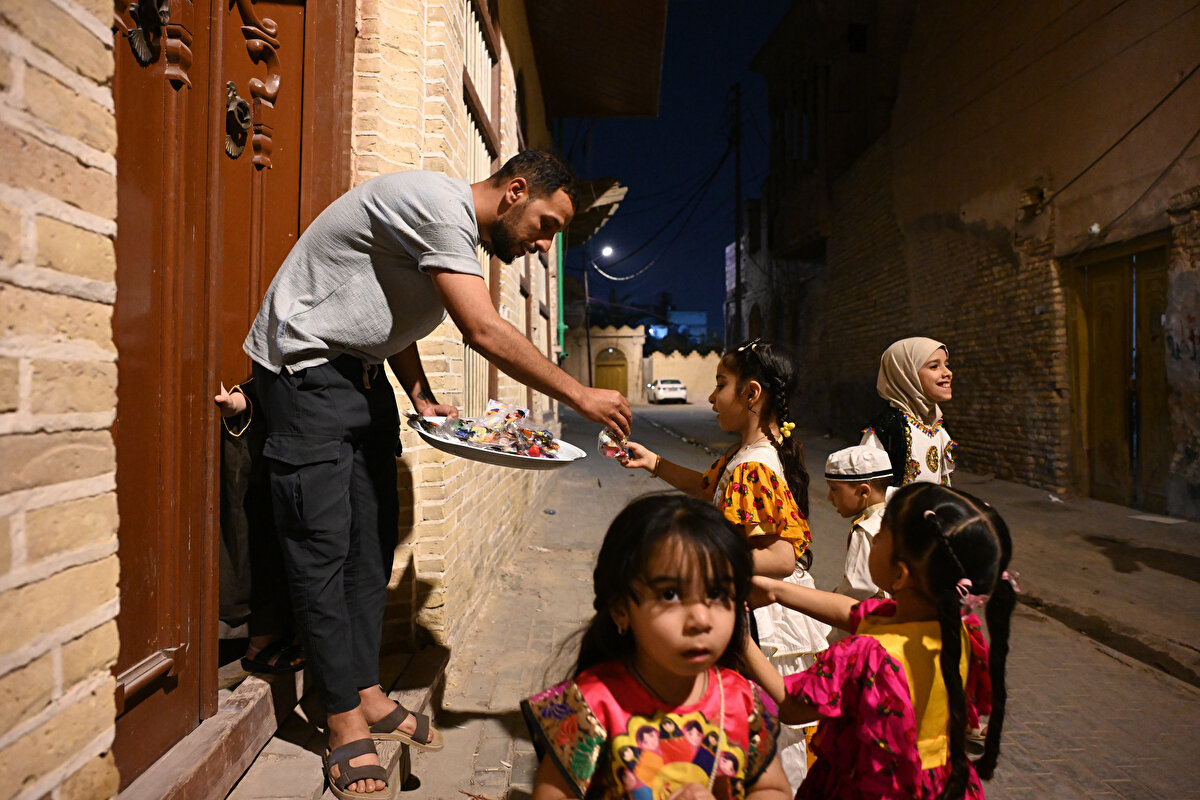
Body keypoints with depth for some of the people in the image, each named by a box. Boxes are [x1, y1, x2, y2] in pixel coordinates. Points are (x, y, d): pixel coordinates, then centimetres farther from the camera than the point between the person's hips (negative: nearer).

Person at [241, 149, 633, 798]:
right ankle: (344, 723, 6)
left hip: (362, 374, 10)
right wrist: (580, 397, -22)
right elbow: (484, 333, -28)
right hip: (307, 370, -10)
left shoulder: (459, 233, 11)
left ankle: (368, 696, 18)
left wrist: (422, 397, 4)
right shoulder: (438, 204, -21)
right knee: (323, 545, -5)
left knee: (372, 537, 8)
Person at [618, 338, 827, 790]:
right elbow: (709, 488, 21)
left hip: (766, 617, -10)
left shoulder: (751, 469, -27)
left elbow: (782, 558, -30)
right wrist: (655, 464, 18)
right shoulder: (767, 448, 5)